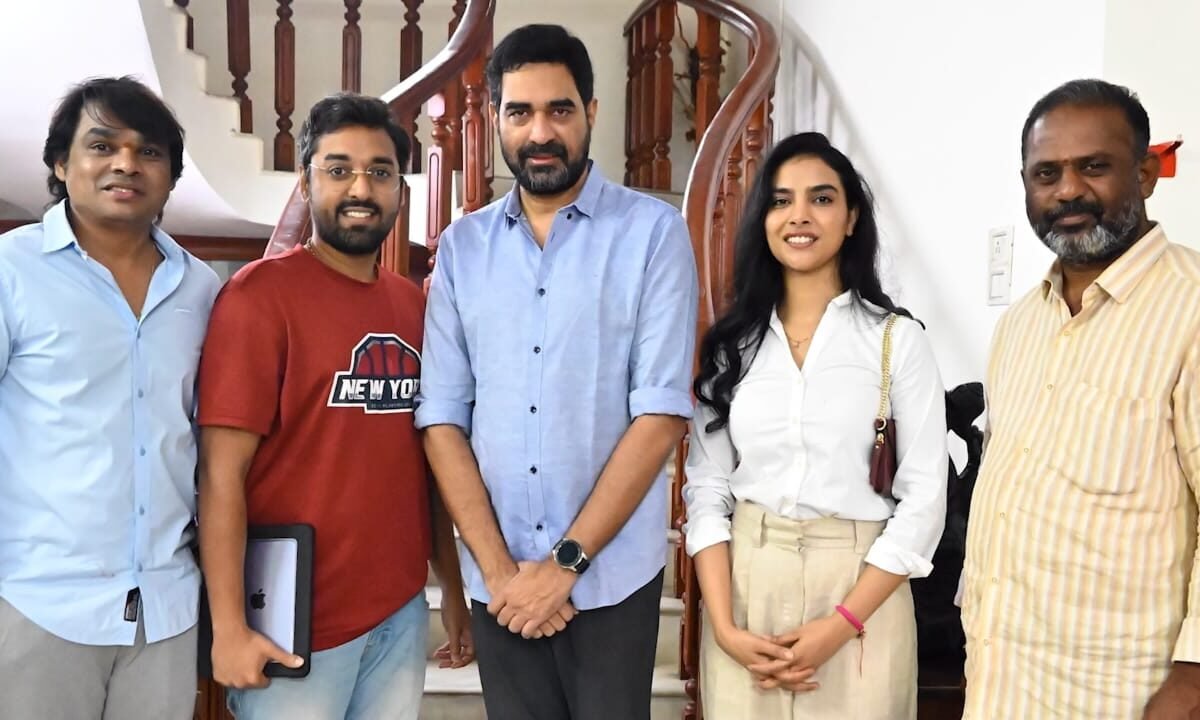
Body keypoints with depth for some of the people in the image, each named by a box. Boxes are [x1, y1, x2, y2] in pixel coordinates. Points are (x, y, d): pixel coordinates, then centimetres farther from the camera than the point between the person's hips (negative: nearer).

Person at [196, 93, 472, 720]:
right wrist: (229, 625, -15)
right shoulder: (261, 293, -10)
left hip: (402, 614, 6)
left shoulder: (414, 304, 7)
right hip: (296, 625, -5)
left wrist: (453, 589, 12)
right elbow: (222, 470, -13)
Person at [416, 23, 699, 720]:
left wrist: (565, 562, -12)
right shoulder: (462, 246, 4)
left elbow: (662, 411, -11)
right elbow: (442, 417, 1)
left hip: (611, 574, -2)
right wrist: (498, 567, -7)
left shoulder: (653, 231, -5)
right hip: (497, 580, 3)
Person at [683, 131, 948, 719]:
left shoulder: (898, 339, -4)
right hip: (744, 588, 2)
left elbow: (924, 499, -6)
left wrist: (840, 623, -14)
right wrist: (725, 626, -9)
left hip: (858, 590, -2)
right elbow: (706, 487, 1)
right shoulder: (731, 341, 3)